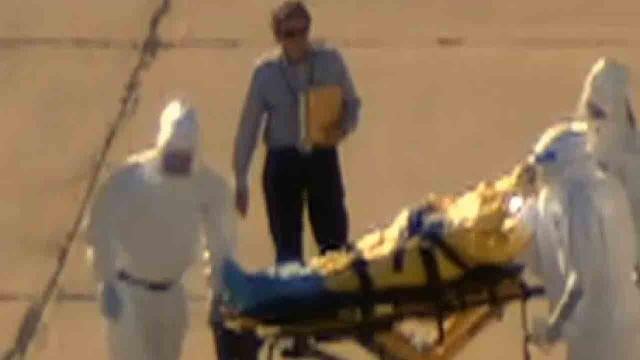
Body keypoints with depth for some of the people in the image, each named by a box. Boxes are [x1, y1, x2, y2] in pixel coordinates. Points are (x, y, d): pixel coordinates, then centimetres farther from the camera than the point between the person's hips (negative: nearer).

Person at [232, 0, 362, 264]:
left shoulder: (331, 62, -4)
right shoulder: (266, 73, -6)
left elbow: (352, 103, 9)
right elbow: (249, 126, 0)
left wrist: (345, 127, -15)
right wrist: (241, 179, -2)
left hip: (322, 157, 1)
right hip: (282, 160, 0)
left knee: (334, 240, 2)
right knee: (287, 246, 5)